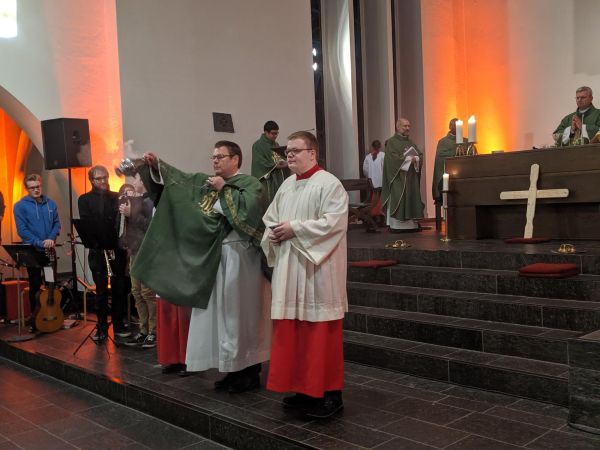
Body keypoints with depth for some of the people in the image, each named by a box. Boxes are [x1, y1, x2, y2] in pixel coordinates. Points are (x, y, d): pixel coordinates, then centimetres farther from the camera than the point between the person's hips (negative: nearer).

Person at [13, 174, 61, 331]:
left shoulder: (50, 203, 6)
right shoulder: (20, 206, -7)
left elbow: (57, 223, 7)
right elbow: (22, 230, -12)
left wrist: (51, 238, -11)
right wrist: (40, 243, -19)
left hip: (49, 250, 4)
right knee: (35, 285, 3)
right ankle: (35, 318, 14)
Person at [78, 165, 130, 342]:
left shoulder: (116, 197, 11)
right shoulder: (84, 199, 6)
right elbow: (86, 224, -5)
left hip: (117, 248, 2)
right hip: (97, 250, -2)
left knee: (119, 288, 4)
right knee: (101, 290, 2)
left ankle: (118, 325, 15)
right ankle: (101, 327, 12)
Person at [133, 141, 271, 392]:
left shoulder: (250, 184, -4)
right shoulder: (206, 183, 15)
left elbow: (249, 207, -23)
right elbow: (179, 178, 10)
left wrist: (223, 189, -13)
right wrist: (156, 165, -4)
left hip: (238, 256, -7)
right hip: (212, 256, 7)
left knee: (240, 313, -3)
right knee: (219, 314, 9)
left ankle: (250, 371, 8)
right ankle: (234, 369, 19)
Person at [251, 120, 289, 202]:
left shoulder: (276, 145, 16)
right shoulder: (258, 145, -6)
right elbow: (261, 163, -13)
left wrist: (284, 163, -2)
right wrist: (276, 166, -15)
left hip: (278, 180, 7)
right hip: (265, 179, -7)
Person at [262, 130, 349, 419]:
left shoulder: (329, 184, -9)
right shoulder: (287, 185, 15)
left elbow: (333, 222, -19)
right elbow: (269, 217, 21)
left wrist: (295, 228, -17)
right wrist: (273, 233, -1)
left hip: (317, 270, -7)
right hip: (289, 269, 8)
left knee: (320, 334, -2)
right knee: (292, 331, 10)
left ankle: (329, 393, 10)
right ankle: (303, 387, 23)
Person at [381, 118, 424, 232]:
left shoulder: (411, 143, 19)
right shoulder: (392, 142, -2)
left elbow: (419, 156, 11)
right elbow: (393, 158, -15)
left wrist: (415, 159, -11)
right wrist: (409, 159, -13)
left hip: (411, 177, 6)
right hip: (398, 177, -6)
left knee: (412, 199, 2)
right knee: (398, 199, -10)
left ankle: (412, 224, 4)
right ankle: (395, 225, -9)